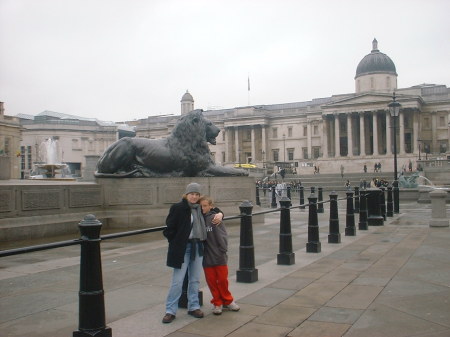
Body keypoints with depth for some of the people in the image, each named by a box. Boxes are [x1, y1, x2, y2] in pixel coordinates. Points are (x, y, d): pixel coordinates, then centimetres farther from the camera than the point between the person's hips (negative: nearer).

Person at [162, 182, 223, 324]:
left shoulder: (200, 208, 9)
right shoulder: (177, 208, -9)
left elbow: (213, 209, 24)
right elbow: (169, 228, -8)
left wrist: (219, 214, 2)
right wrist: (176, 243, -7)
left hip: (198, 247, 6)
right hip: (182, 248, -6)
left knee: (195, 280, 12)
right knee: (177, 280, -3)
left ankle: (193, 307, 24)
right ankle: (170, 311, 7)